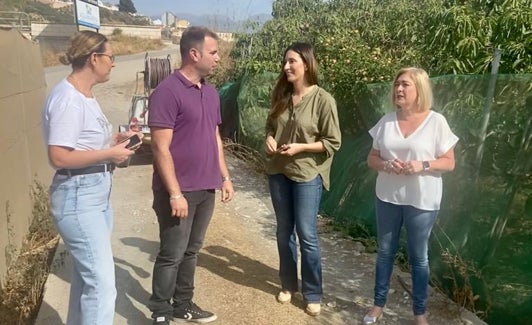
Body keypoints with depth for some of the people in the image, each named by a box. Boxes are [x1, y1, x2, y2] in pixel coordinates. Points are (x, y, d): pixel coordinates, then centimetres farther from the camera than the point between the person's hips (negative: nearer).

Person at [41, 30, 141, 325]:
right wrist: (110, 154, -18)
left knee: (87, 274, 19)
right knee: (102, 282, -8)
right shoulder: (68, 99, -18)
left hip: (97, 193, 10)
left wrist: (115, 140, 7)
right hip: (78, 196, -10)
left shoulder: (85, 96, 13)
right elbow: (58, 157, -23)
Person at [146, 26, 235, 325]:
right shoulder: (168, 92, -15)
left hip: (206, 189, 7)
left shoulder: (211, 92, 10)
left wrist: (225, 177, 14)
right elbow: (161, 148, -18)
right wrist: (175, 193, -20)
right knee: (172, 254, 4)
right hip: (179, 191, -7)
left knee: (191, 251, 17)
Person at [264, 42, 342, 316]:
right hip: (278, 171, 5)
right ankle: (288, 284, 31)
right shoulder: (281, 95, 4)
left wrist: (300, 147, -20)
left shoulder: (323, 99, -12)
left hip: (308, 174, -5)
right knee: (284, 231, 14)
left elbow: (333, 143, -10)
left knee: (307, 235, 0)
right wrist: (269, 139, -5)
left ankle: (313, 294, 17)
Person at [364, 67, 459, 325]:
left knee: (418, 256, 9)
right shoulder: (386, 121, 2)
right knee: (385, 252, 14)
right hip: (388, 198, 3)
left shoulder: (436, 122, -8)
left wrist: (423, 165, -22)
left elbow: (449, 163, -4)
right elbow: (372, 158, 7)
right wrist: (385, 165, -15)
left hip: (422, 201, -3)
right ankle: (378, 304, 30)